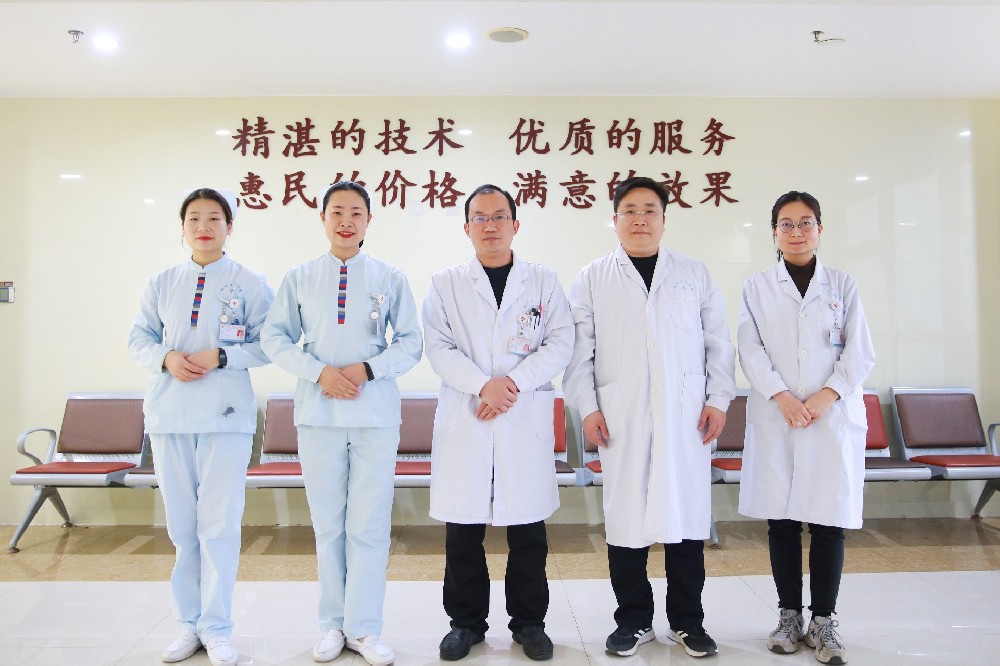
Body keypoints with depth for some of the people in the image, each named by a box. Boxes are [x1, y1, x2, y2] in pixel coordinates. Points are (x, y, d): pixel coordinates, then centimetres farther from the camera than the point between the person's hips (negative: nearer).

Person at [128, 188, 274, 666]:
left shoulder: (250, 284, 2)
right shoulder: (162, 284, 11)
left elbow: (267, 344, -2)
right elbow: (138, 340, 10)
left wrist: (222, 356, -16)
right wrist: (166, 358, -10)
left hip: (226, 415, -3)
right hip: (168, 415, 3)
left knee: (220, 523, -2)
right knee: (181, 524, 10)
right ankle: (189, 623, 23)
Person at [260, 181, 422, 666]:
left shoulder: (390, 278, 5)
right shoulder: (299, 278, 8)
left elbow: (411, 343, 3)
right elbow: (274, 338, 4)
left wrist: (369, 369, -12)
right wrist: (319, 371, -11)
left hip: (376, 414, -1)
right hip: (318, 412, 1)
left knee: (369, 525, 0)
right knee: (328, 524, 9)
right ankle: (333, 625, 22)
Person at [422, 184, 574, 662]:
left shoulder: (544, 281, 10)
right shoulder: (446, 284, 9)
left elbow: (560, 344, 0)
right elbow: (438, 347, -1)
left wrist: (514, 382, -13)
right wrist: (483, 385, -15)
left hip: (527, 420, 0)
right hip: (463, 420, 0)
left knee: (528, 526, 6)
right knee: (462, 527, 5)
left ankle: (528, 621, 23)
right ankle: (466, 621, 22)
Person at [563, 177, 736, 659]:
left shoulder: (694, 274, 12)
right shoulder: (592, 280, 8)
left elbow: (718, 344, 10)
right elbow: (579, 351, 4)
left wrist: (718, 400, 1)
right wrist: (587, 407, -4)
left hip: (687, 416, 1)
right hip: (621, 419, -1)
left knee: (687, 513, 5)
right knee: (625, 516, 2)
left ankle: (687, 620, 21)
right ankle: (633, 620, 19)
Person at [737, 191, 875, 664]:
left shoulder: (842, 285, 9)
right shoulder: (757, 287, 7)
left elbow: (860, 353, 2)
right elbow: (750, 351, -1)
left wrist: (827, 395, -12)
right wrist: (782, 397, -14)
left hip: (835, 418, 0)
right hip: (774, 420, 0)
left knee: (829, 521, 1)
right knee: (781, 519, 4)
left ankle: (824, 621, 14)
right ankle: (789, 615, 18)